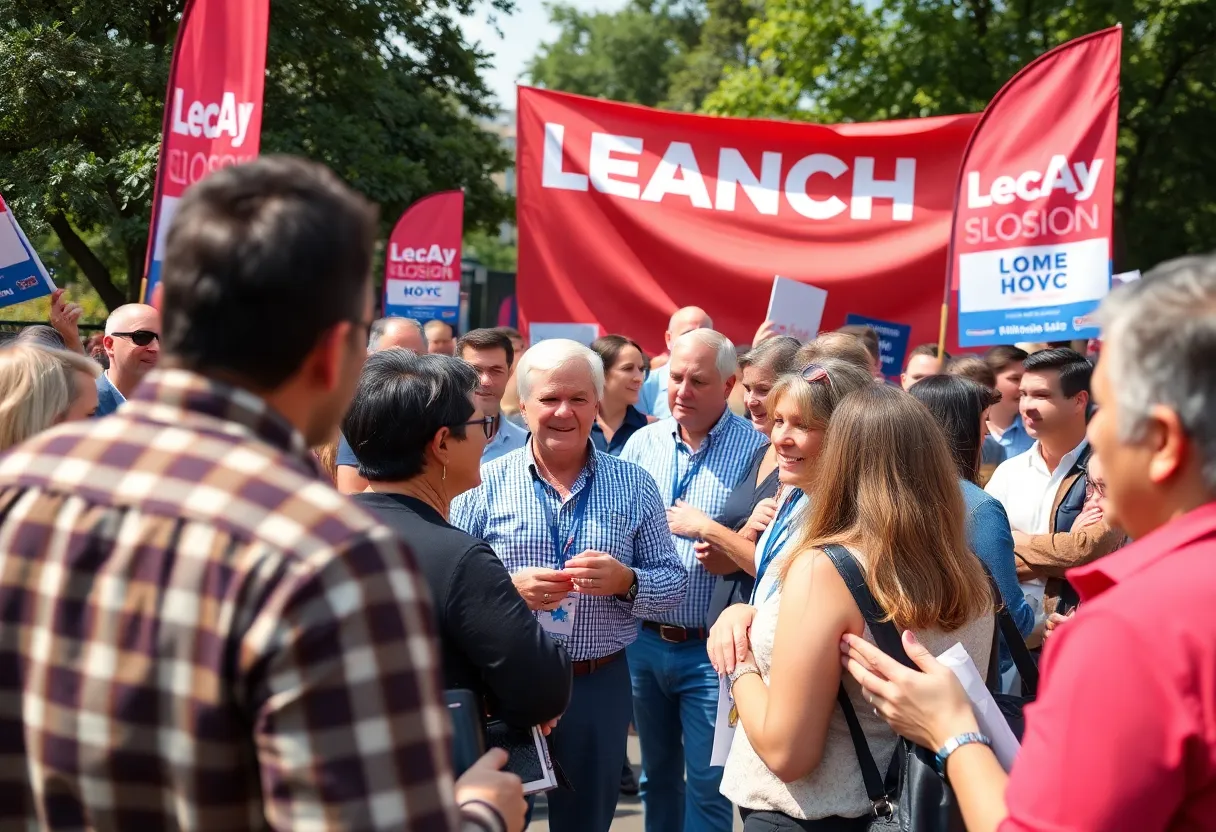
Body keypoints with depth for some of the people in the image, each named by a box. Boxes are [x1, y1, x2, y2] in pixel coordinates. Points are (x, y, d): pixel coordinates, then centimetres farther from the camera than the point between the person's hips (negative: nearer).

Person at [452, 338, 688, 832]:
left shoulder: (634, 486, 3)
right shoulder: (485, 484, -2)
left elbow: (674, 582, 3)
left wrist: (626, 581, -17)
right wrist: (508, 589, -21)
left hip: (600, 685, 1)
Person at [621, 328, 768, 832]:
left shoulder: (755, 449, -9)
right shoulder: (643, 442, 4)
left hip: (709, 646, -4)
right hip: (642, 639, 4)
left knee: (707, 782, 2)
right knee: (656, 772, 19)